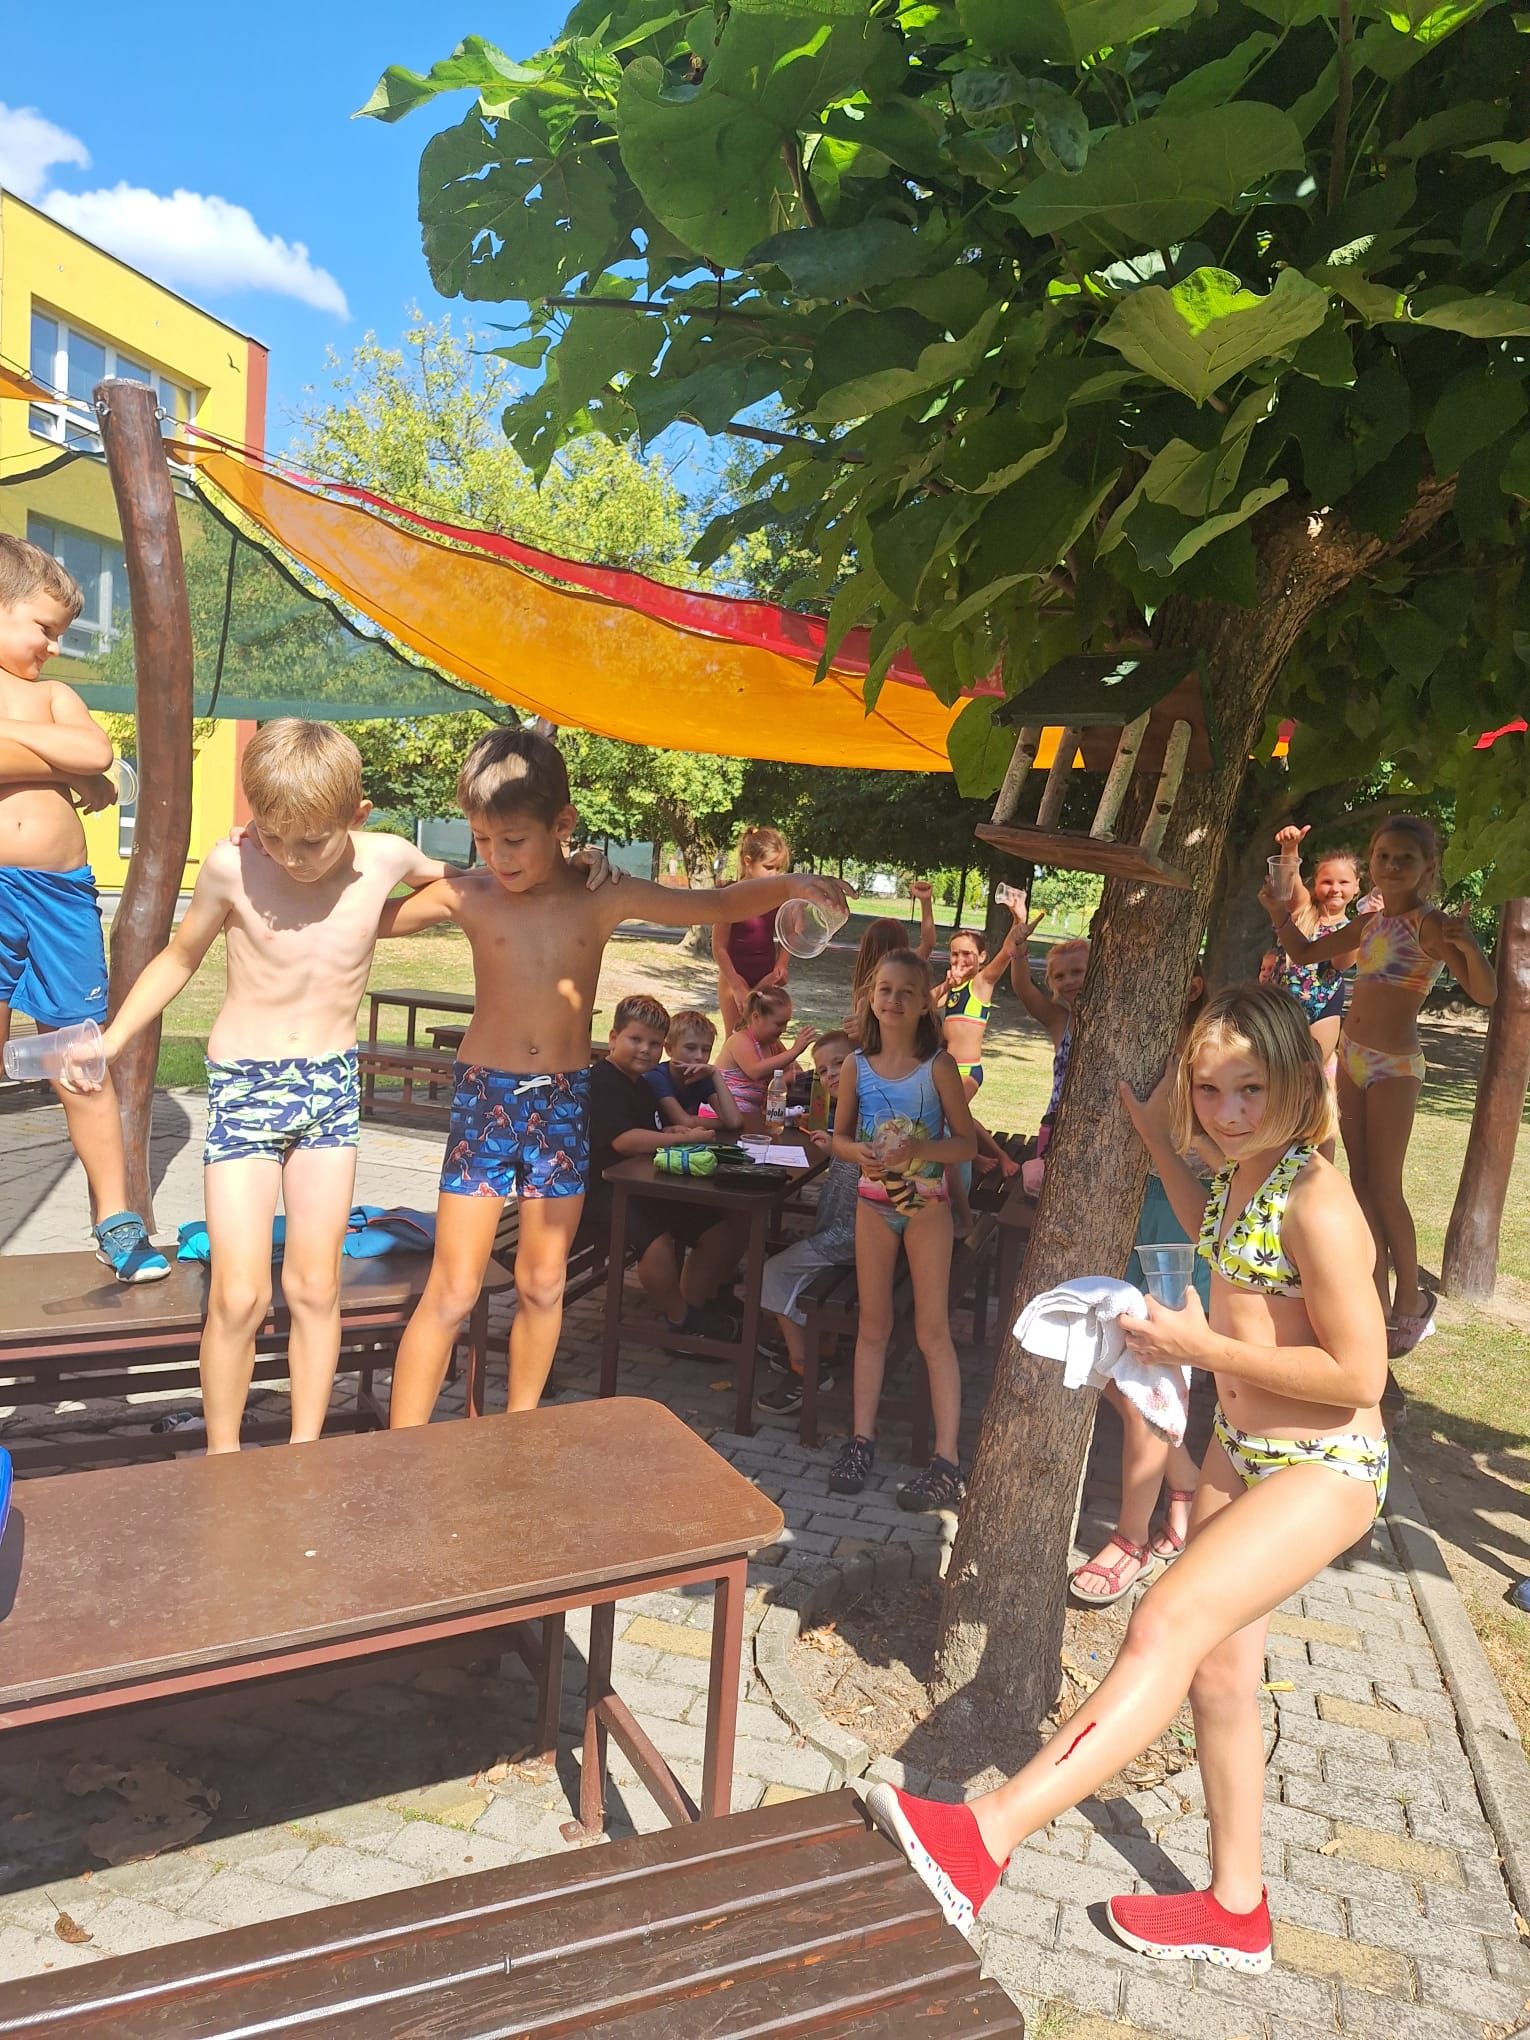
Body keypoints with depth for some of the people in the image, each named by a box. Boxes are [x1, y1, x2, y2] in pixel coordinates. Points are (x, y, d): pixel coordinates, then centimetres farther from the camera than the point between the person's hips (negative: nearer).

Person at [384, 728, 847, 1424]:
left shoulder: (604, 898, -3)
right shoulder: (467, 894, -6)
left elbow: (716, 905, 1)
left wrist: (786, 884, -14)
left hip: (563, 1104, 2)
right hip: (485, 1098, -2)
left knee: (542, 1287, 12)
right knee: (451, 1293, -2)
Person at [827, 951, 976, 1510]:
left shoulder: (938, 1067, -9)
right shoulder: (857, 1066, -1)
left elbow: (967, 1143, -7)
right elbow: (839, 1136, 8)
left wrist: (918, 1150, -24)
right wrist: (858, 1152, -15)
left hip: (926, 1202, -3)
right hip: (873, 1201, 3)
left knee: (932, 1331, 1)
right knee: (873, 1325, 12)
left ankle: (947, 1460, 7)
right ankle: (861, 1439, 22)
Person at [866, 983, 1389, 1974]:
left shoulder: (1318, 1202, -24)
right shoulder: (1244, 1172, 2)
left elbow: (1359, 1374, -24)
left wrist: (1203, 1347, -19)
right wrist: (1158, 1138, 18)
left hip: (1325, 1468, -9)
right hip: (1241, 1450, 10)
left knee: (1168, 1627, -21)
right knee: (1218, 1666, 14)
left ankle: (983, 1837, -25)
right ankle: (1236, 1910, 31)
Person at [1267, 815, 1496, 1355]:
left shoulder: (1429, 924, -13)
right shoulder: (1369, 923, 8)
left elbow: (1485, 993, -21)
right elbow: (1306, 953, 19)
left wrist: (1468, 946, -39)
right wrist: (1281, 915, 3)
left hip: (1394, 1066, -7)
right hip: (1352, 1058, 7)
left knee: (1385, 1189, -1)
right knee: (1361, 1181, 10)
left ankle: (1411, 1301, 15)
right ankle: (1378, 1299, 20)